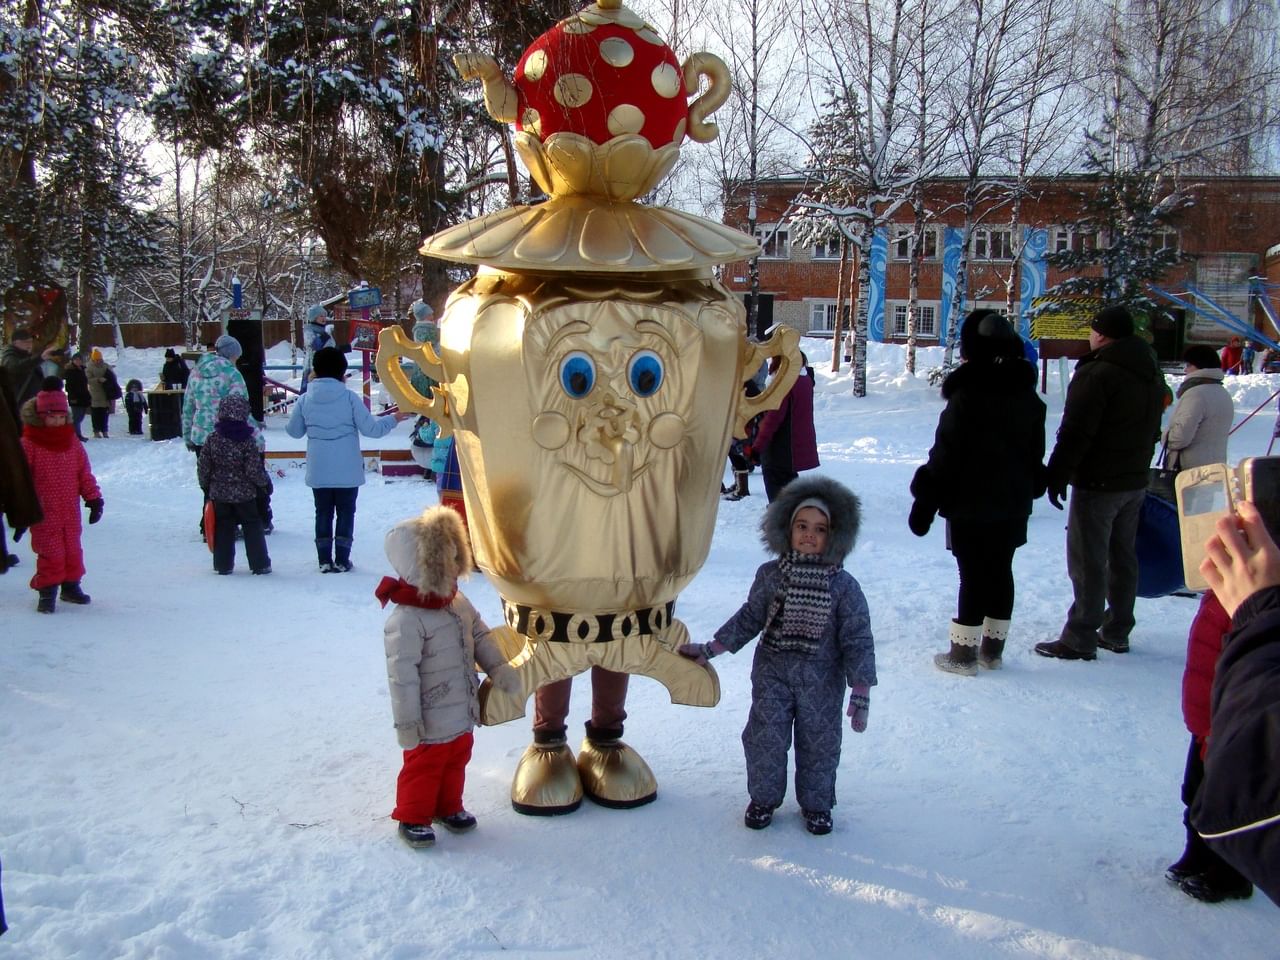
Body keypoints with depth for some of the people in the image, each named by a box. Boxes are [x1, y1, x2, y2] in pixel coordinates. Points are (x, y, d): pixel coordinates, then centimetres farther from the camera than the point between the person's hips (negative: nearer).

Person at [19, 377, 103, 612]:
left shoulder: (73, 442, 6)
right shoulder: (29, 444, -9)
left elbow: (84, 473, 9)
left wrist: (93, 498, 6)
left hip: (71, 510, 5)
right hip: (44, 513, -5)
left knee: (72, 550, 13)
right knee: (50, 553, -3)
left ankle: (71, 585, 28)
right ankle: (47, 591, 9)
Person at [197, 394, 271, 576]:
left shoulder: (212, 439, -5)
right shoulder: (247, 440, -15)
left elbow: (203, 467, 0)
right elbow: (254, 470, -14)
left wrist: (205, 486, 15)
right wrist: (265, 482, 3)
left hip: (219, 493, 3)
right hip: (244, 494, -3)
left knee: (223, 528, 12)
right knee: (252, 526, 8)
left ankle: (223, 565, 15)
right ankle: (260, 564, 9)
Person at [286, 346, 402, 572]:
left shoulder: (305, 399, -2)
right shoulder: (350, 398, -11)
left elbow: (294, 431, 9)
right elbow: (370, 428, -9)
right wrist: (393, 419, 7)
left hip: (318, 470, 2)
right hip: (347, 470, -2)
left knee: (323, 512, 12)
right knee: (345, 512, 7)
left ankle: (324, 560, 12)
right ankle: (341, 560, 8)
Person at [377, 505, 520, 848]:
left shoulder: (459, 604, -2)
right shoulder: (405, 621, -28)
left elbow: (481, 637, 10)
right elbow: (402, 676, -26)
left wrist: (499, 668, -2)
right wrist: (406, 723, -22)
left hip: (463, 714, 8)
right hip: (430, 724, -8)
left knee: (456, 762, 25)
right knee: (423, 769, 11)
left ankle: (448, 807, 45)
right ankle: (412, 818, 31)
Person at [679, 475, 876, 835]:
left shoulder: (844, 586, -12)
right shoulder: (770, 575, -6)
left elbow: (858, 641, -8)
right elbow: (748, 620, 6)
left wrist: (861, 694, -11)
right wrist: (709, 650, 5)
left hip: (822, 680, -1)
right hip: (772, 673, 1)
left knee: (819, 742, 11)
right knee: (765, 737, 5)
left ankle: (816, 803, 32)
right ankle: (763, 798, 27)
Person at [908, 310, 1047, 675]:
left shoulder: (967, 395, -17)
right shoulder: (1027, 395, 7)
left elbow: (944, 455, -17)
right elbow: (1035, 452, 16)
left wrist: (925, 500, -11)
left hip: (971, 506, -7)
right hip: (1013, 504, 7)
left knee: (973, 576, -1)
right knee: (1000, 572, 13)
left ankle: (963, 653, 6)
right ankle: (992, 649, 24)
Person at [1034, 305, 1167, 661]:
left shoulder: (1097, 374, -18)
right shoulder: (1152, 374, 11)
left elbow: (1075, 433, -20)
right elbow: (1152, 430, 18)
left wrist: (1057, 475, -13)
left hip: (1098, 484, -9)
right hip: (1136, 481, 9)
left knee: (1088, 562, -4)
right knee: (1123, 557, 15)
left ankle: (1080, 639, -1)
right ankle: (1116, 632, 24)